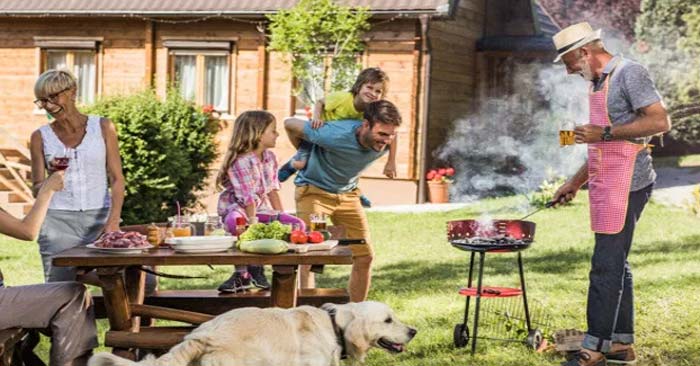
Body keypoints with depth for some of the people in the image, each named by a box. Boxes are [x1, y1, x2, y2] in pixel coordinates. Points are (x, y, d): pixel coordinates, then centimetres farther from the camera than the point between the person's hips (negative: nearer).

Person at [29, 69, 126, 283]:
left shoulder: (103, 128, 5)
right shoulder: (41, 137, 6)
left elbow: (117, 179, 2)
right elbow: (37, 189, 7)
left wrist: (114, 220, -12)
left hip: (100, 217, 0)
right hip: (58, 221, 0)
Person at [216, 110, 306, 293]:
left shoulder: (270, 157, 3)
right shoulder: (241, 162, -21)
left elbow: (272, 190, 7)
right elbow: (249, 198, -25)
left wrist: (282, 217, 1)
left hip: (261, 208, 7)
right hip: (236, 208, -7)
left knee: (297, 225, -11)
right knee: (235, 222, -44)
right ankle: (243, 274, -24)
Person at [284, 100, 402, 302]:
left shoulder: (384, 143, -17)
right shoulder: (336, 135, -33)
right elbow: (290, 124, -17)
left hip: (347, 194, 5)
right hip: (314, 191, -5)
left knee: (365, 256, 2)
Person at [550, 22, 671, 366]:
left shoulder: (629, 73, -9)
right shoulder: (599, 82, 19)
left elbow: (660, 122, -19)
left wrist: (604, 133, -20)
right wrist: (576, 182, 26)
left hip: (625, 183, -10)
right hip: (606, 185, 10)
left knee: (606, 266, -10)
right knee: (615, 264, 12)